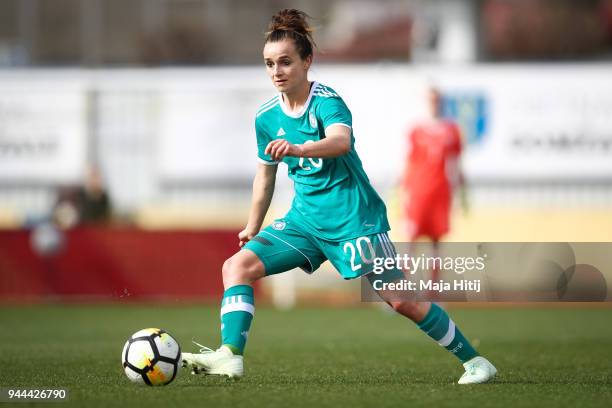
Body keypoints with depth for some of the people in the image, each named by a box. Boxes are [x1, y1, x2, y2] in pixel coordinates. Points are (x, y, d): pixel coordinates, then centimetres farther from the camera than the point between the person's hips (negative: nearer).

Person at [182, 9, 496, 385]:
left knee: (402, 300, -9)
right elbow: (266, 172, 20)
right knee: (238, 265, -12)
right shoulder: (267, 117, 4)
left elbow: (341, 141, -38)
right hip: (305, 218, 6)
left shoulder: (326, 102, -16)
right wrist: (253, 227, 26)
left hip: (352, 216, -6)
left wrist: (298, 148, -56)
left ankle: (474, 361, 6)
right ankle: (230, 357, -19)